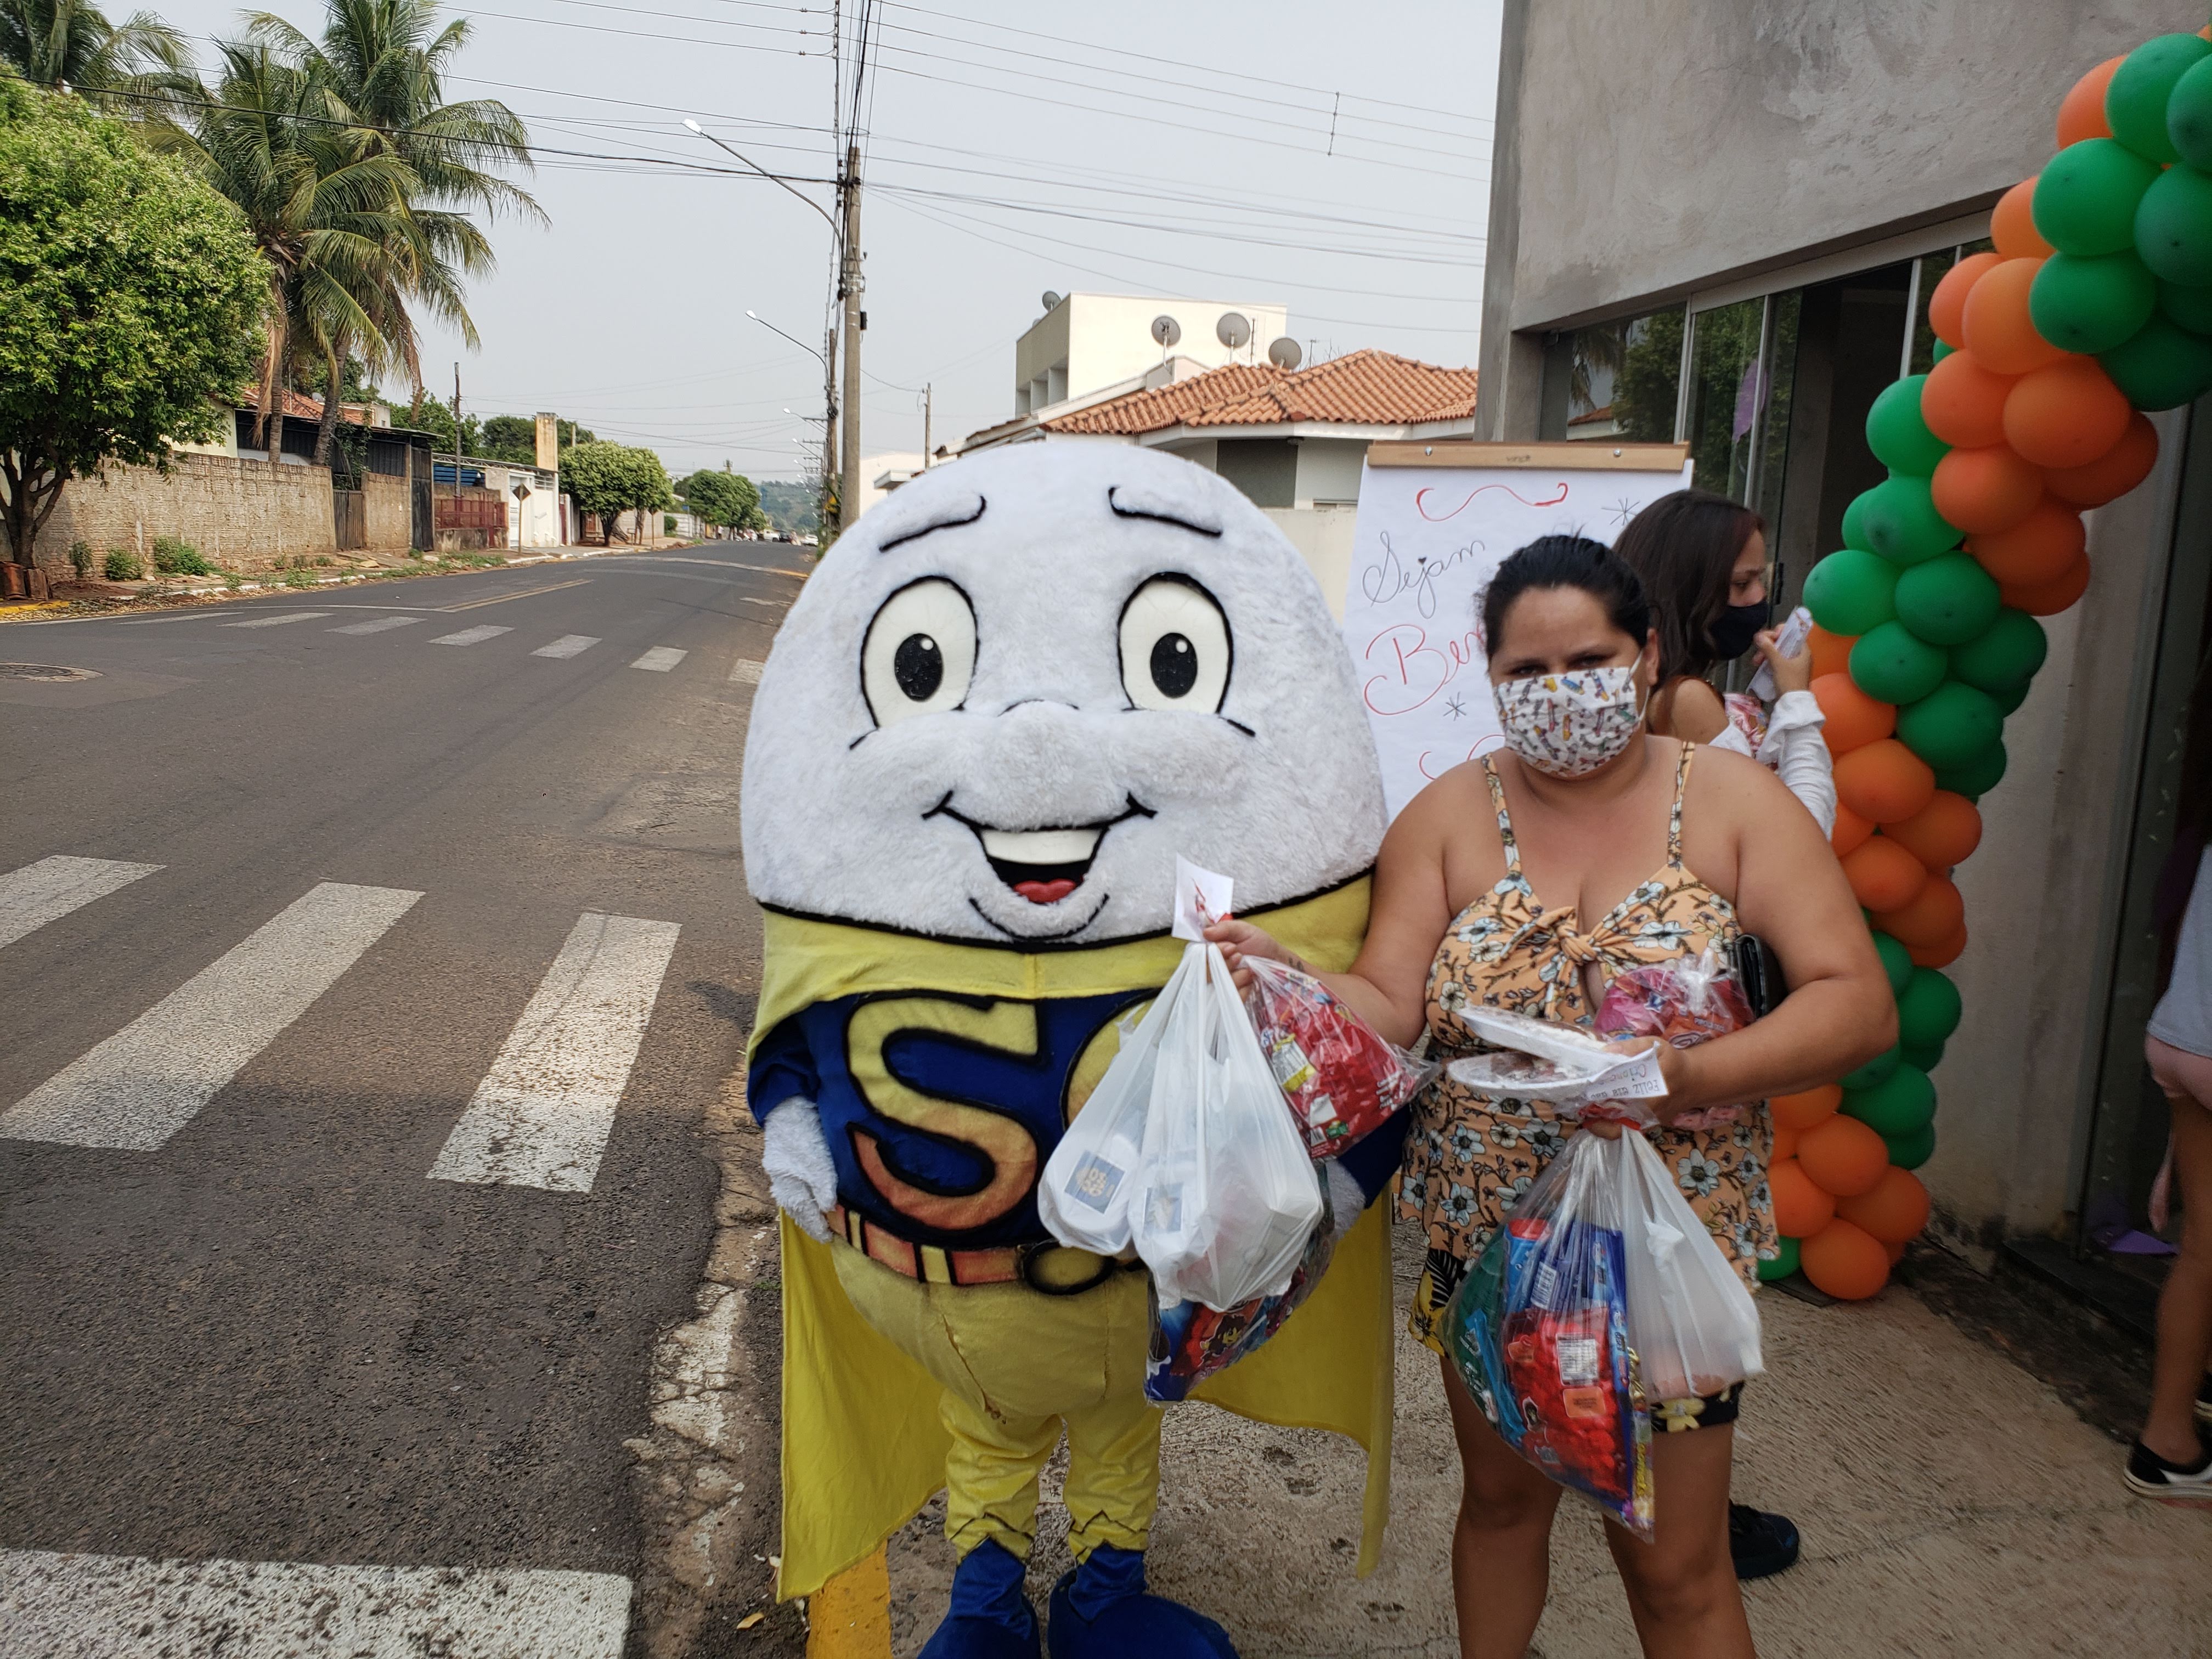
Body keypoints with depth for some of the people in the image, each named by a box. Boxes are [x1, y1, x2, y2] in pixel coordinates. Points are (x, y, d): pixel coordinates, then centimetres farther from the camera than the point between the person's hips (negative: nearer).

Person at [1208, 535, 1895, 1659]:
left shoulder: (1728, 800, -7)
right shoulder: (1450, 817, -4)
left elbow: (1859, 1004, -13)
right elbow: (1387, 1008, -10)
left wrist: (1683, 1077, -29)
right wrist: (1284, 975, -32)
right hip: (1484, 1238, 2)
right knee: (1502, 1497, 22)